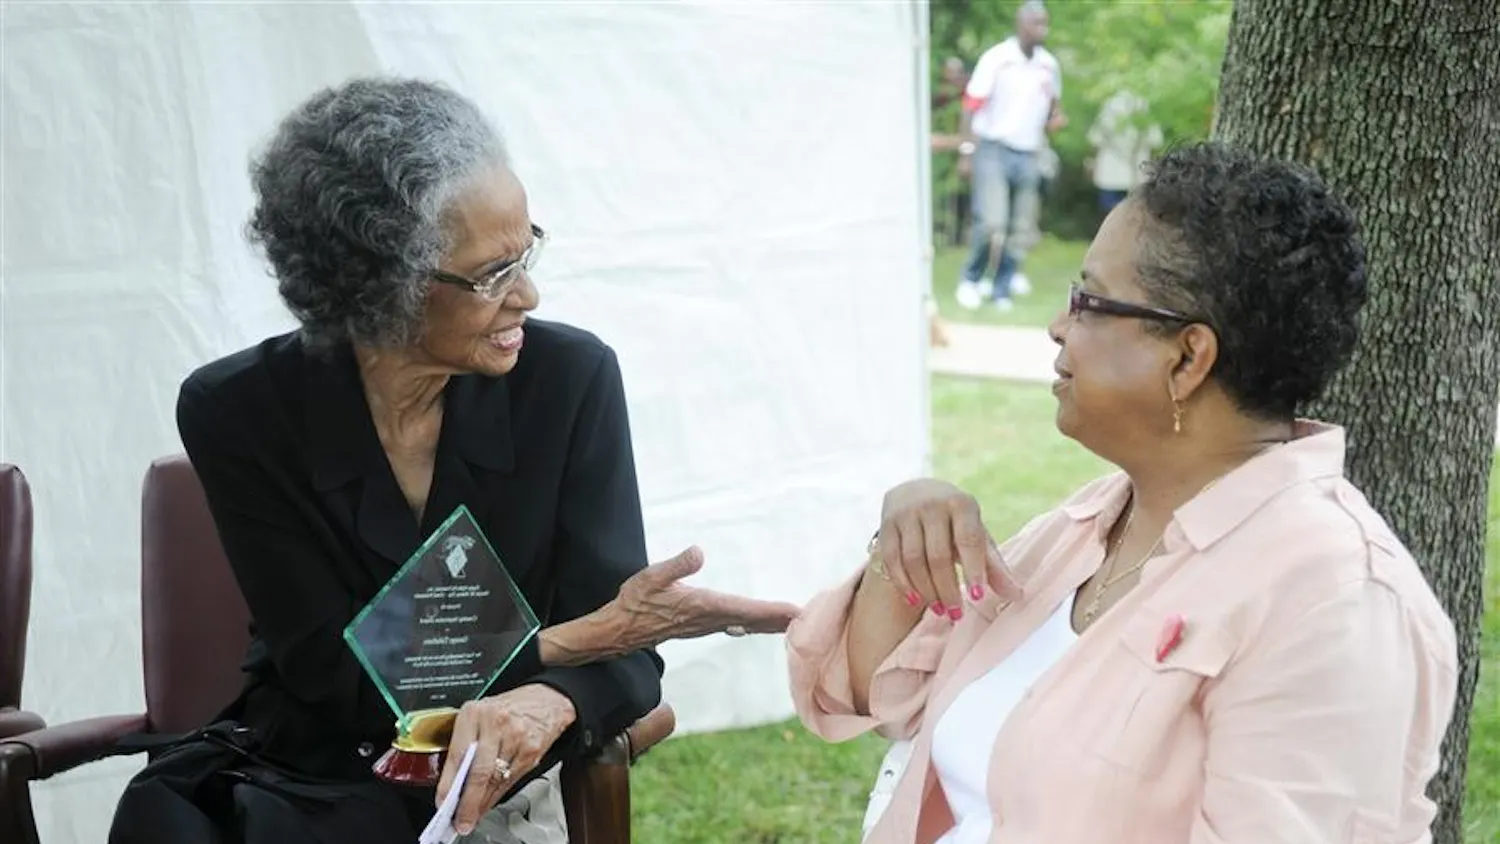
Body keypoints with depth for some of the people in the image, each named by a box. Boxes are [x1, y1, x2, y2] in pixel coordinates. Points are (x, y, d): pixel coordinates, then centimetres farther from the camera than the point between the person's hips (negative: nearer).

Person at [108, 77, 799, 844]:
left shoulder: (569, 377, -10)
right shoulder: (237, 412, -12)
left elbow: (620, 654, -10)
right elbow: (343, 680, -15)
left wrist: (546, 704, -35)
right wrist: (590, 636, -24)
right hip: (298, 774, 0)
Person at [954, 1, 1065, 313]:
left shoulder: (1049, 65, 6)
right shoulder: (996, 59, -9)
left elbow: (1053, 103, 20)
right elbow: (972, 105, -9)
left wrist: (1056, 119, -4)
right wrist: (967, 151, -14)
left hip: (1028, 155, 5)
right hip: (994, 150, -5)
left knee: (1022, 230, 4)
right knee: (992, 223, -16)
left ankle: (1001, 290, 15)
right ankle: (970, 280, 5)